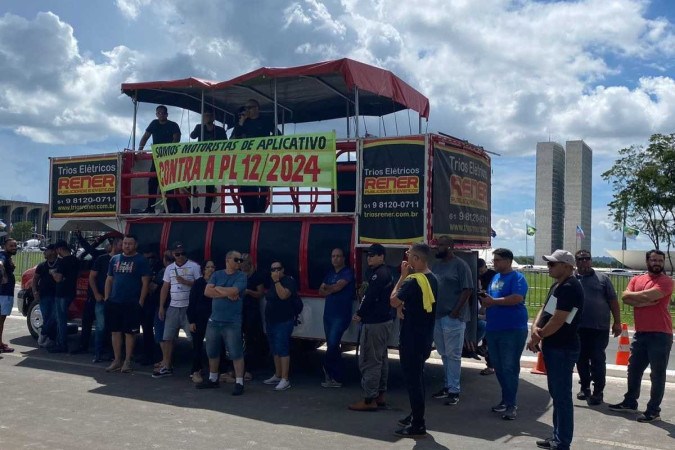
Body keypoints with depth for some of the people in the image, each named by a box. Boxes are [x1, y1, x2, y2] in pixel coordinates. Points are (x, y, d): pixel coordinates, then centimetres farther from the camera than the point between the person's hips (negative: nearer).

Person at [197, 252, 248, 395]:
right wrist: (226, 294, -13)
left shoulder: (241, 276, -3)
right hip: (214, 320, 5)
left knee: (236, 353, -5)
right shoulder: (217, 275, 8)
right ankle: (213, 379, 31)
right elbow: (207, 292, -5)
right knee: (212, 352, 15)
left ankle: (239, 383, 2)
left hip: (232, 322, -5)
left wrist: (218, 288, -4)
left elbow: (233, 291, -19)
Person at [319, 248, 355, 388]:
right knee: (332, 346, 8)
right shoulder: (330, 274, 18)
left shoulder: (348, 272, -5)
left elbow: (338, 286, -17)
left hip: (341, 315, -7)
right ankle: (336, 377, 15)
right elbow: (321, 291, 10)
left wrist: (326, 287, 2)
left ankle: (328, 370, 5)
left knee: (332, 344, -13)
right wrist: (332, 289, -8)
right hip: (328, 314, 7)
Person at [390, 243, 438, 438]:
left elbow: (393, 301, -13)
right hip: (425, 337, 9)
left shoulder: (413, 280, -21)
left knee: (412, 379, -3)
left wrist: (403, 275, -9)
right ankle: (416, 416, 30)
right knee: (418, 377, 19)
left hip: (411, 338, -9)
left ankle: (418, 425, 1)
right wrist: (402, 305, -1)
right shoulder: (432, 279, 8)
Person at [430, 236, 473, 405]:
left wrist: (456, 311, -16)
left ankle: (454, 390, 4)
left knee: (453, 355, -2)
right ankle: (447, 386, 23)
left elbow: (467, 290, -11)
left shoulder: (460, 265, -7)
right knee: (444, 355, 13)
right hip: (437, 316, 7)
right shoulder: (436, 265, 13)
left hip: (453, 317, -7)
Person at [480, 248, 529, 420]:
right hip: (493, 328, 8)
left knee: (509, 368, -5)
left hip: (512, 330, -8)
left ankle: (511, 404, 1)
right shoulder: (495, 278, 17)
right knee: (498, 367, 12)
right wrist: (486, 301, 1)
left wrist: (494, 301, -17)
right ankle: (506, 399, 24)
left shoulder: (517, 277, -8)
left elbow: (517, 298, -23)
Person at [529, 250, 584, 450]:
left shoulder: (570, 288, -18)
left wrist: (538, 337, -8)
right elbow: (544, 310, 15)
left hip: (563, 349, -10)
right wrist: (535, 328, -5)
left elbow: (558, 321, -22)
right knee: (556, 394, 17)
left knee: (562, 396, -3)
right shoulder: (557, 285, 14)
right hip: (553, 347, 10)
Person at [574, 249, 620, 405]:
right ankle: (585, 387, 25)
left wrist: (617, 322, -1)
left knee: (597, 360, -2)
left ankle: (598, 392, 7)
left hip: (599, 328, -2)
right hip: (578, 328, 2)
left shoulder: (602, 278, 5)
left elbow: (613, 301, 5)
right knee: (581, 359, 11)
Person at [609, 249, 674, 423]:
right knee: (634, 369, 16)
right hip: (640, 333, 6)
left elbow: (649, 295, -22)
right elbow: (625, 297, -4)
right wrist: (646, 301, -15)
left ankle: (654, 410, 9)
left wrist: (634, 296, -4)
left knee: (657, 374, 1)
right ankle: (630, 402, 31)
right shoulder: (636, 279, 10)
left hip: (660, 335, -6)